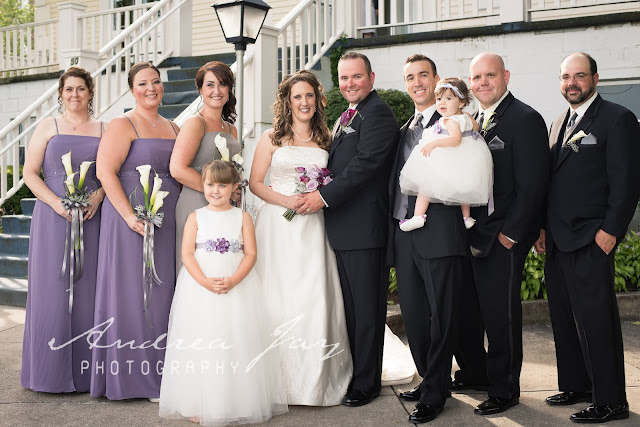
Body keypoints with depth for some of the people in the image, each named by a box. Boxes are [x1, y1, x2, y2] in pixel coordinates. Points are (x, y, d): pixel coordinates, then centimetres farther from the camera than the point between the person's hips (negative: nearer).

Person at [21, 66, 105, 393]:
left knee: (87, 290, 1)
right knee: (52, 289, -2)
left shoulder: (103, 130, 11)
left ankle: (85, 370, 11)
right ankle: (51, 370, 9)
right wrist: (57, 203, -12)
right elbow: (30, 173, 2)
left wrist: (98, 195, -10)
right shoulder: (48, 127, 8)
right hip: (53, 218, -1)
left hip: (91, 218, 1)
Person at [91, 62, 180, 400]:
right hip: (133, 219, -6)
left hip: (168, 221, 6)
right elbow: (105, 171, -14)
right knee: (132, 291, -3)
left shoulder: (172, 128, 16)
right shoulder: (122, 125, -4)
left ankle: (159, 372, 18)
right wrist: (130, 216, -20)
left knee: (162, 292, 8)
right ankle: (134, 376, 7)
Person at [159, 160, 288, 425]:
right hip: (199, 289, 0)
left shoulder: (242, 218, 5)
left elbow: (250, 254, -2)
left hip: (237, 287, 0)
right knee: (200, 342, 1)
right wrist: (205, 281, -18)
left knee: (236, 341, 2)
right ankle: (199, 404, 9)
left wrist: (233, 281, -17)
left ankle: (238, 402, 12)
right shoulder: (195, 218, 4)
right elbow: (187, 254, -4)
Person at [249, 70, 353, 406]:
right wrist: (286, 200, -11)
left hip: (314, 226, 2)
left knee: (315, 299, -3)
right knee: (278, 299, -2)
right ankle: (281, 380, 7)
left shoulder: (325, 139, 12)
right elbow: (255, 182, 3)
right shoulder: (271, 138, 5)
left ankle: (315, 379, 9)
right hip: (278, 224, -1)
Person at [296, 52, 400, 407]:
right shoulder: (345, 118, 21)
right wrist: (318, 193, 4)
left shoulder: (378, 112, -10)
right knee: (349, 305, 16)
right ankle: (352, 373, 27)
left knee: (367, 308, 1)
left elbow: (366, 163, -20)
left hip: (365, 228, -9)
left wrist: (325, 196, -21)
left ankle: (366, 383, 12)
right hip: (342, 228, 9)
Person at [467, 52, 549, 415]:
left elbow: (532, 184, -16)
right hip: (479, 234, 7)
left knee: (502, 313, 1)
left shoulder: (525, 119, -11)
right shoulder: (477, 122, 14)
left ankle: (505, 390, 15)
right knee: (487, 310, 14)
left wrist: (511, 232, -16)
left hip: (506, 238, -7)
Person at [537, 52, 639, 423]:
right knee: (564, 319, 14)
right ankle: (576, 386, 27)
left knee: (596, 320, -4)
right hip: (558, 241, 8)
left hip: (591, 242, -8)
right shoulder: (559, 124, 18)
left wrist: (610, 231, -15)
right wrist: (543, 227, 13)